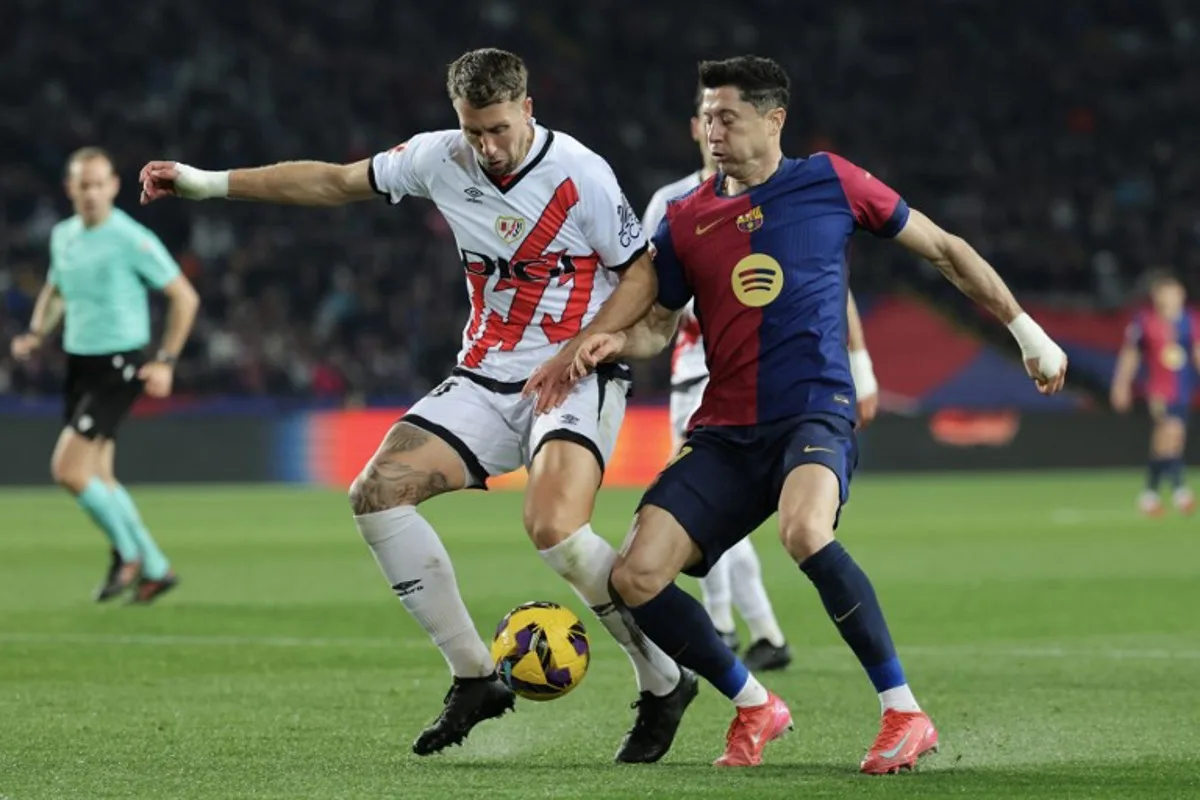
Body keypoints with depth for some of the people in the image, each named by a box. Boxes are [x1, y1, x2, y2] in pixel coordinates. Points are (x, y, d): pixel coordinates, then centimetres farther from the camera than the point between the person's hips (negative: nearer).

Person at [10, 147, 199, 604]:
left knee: (68, 469, -15)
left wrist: (166, 362, -12)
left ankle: (128, 552, 4)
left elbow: (184, 297, -8)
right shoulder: (63, 236, 8)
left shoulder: (132, 240, -13)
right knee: (97, 479, 10)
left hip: (117, 368, -8)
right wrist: (37, 334, 8)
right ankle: (155, 569, 21)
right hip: (78, 362, 8)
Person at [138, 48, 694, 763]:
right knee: (378, 493, -11)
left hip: (575, 379, -6)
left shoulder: (579, 174, -14)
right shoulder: (441, 158, 1)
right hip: (486, 379, 7)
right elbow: (337, 182, 13)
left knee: (554, 528, -30)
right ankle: (476, 679, -1)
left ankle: (665, 684, -10)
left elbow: (641, 275, -8)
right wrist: (208, 183, 13)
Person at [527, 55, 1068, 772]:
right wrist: (610, 343, -5)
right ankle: (754, 705, 11)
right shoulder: (686, 220, 10)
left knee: (804, 531, -37)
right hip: (725, 432, 4)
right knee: (636, 578, -12)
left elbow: (942, 249, 11)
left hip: (815, 412, -4)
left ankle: (905, 713, -23)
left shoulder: (829, 182, 2)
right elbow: (657, 324, 19)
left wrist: (1025, 330, 12)